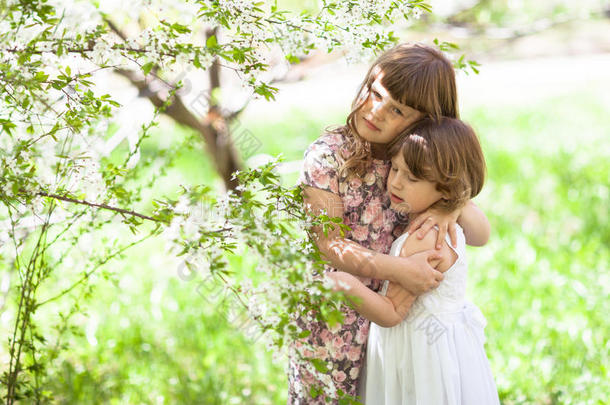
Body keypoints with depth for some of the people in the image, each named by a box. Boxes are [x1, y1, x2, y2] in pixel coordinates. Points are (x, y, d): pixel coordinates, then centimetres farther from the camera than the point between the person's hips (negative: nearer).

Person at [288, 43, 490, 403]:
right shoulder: (329, 155, -11)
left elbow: (481, 235, 0)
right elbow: (330, 245, -17)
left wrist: (455, 207, -22)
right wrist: (398, 269, -30)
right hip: (334, 329, -3)